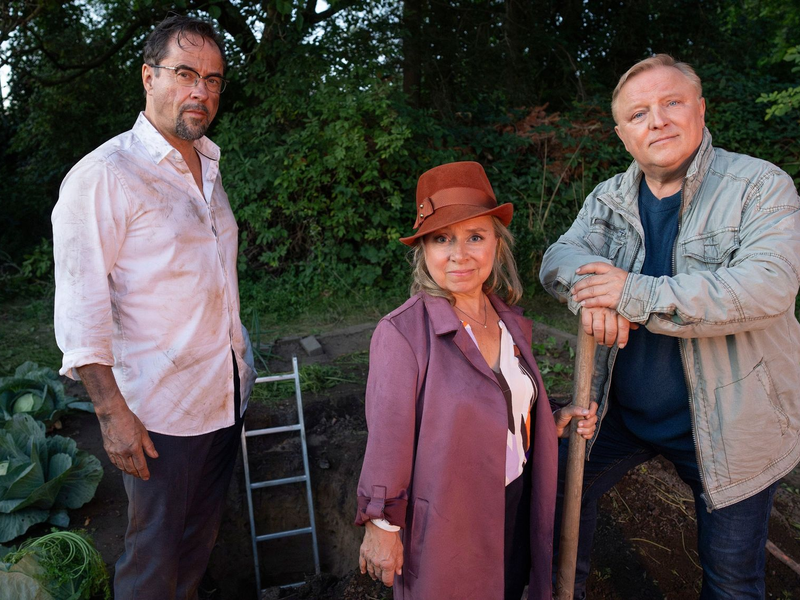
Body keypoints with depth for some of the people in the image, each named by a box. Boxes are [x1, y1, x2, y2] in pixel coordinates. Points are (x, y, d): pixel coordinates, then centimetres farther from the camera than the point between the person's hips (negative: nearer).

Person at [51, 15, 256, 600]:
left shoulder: (208, 165, 11)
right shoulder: (104, 175, -14)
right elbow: (81, 308, -16)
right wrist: (112, 412, -18)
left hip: (227, 393, 7)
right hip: (161, 408, -7)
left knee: (200, 539, 20)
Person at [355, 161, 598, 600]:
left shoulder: (512, 323, 0)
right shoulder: (402, 332, -23)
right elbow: (388, 438, -18)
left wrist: (556, 421, -3)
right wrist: (381, 526, -11)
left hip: (517, 510, 6)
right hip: (446, 524, -6)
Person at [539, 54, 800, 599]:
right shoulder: (608, 199, 3)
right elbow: (559, 258, -10)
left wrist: (637, 295, -31)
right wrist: (593, 290, -34)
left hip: (728, 422, -3)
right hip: (621, 407, 4)